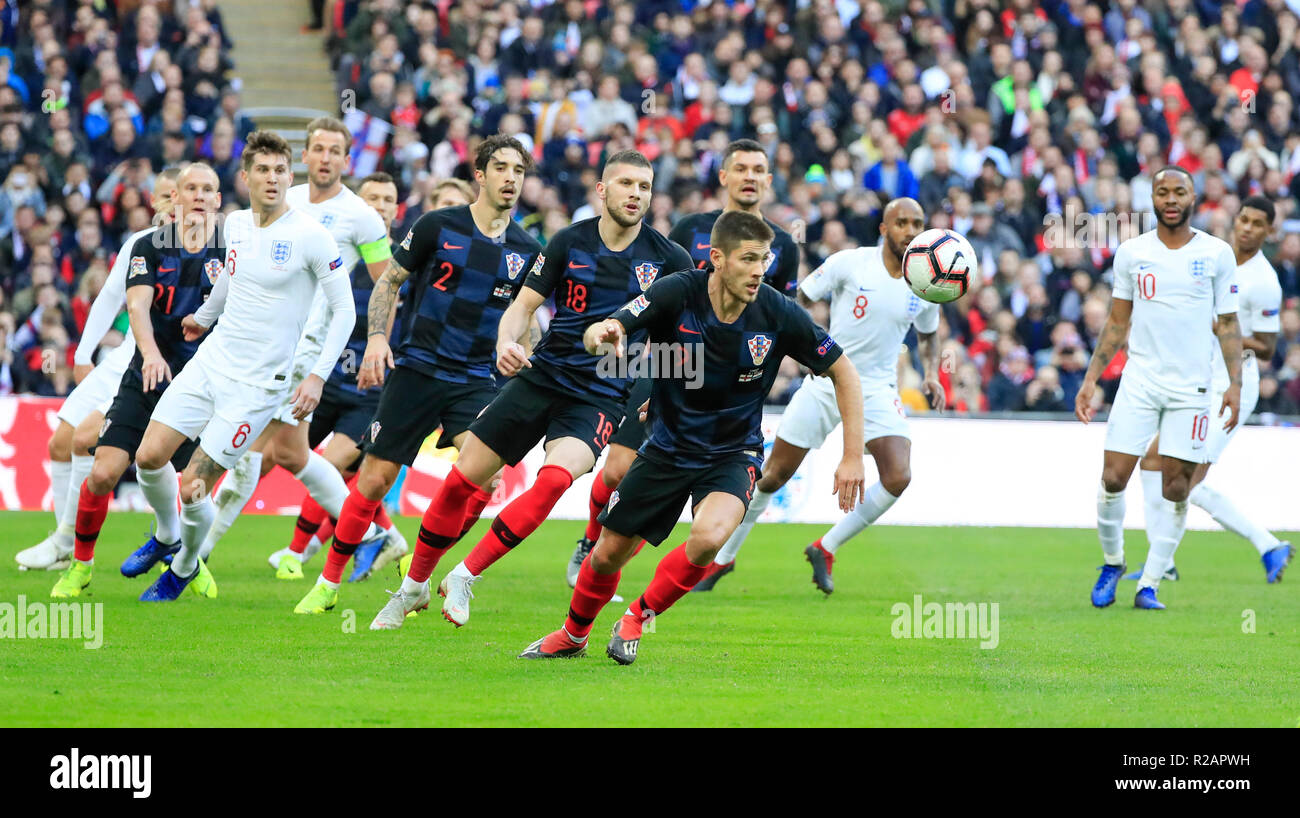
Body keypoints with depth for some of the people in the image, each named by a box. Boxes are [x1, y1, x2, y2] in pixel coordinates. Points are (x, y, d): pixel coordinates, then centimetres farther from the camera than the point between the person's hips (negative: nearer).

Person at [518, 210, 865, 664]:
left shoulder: (778, 314, -18)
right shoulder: (677, 294, -20)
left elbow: (843, 371, -6)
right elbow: (595, 336, -25)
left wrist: (853, 456, -11)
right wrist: (601, 334, -51)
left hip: (733, 455, -1)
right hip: (667, 449, 1)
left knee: (708, 537, -30)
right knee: (608, 553, 8)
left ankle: (637, 619, -4)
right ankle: (573, 635, 39)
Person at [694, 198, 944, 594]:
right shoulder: (850, 264, -11)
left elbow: (928, 334, 20)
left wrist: (932, 374, 3)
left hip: (877, 390, 2)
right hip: (826, 380, -2)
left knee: (898, 478, -20)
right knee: (774, 475, 2)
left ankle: (825, 550, 0)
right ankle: (723, 558, 22)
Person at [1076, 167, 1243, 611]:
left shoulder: (1217, 254, 2)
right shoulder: (1132, 252, 5)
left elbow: (1227, 324, 6)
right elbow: (1117, 323, 12)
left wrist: (1235, 383, -3)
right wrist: (1090, 379, 8)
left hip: (1192, 386, -1)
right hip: (1139, 379, 1)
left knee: (1175, 488, -3)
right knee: (1113, 478, -7)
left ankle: (1149, 585, 5)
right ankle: (1112, 562, 16)